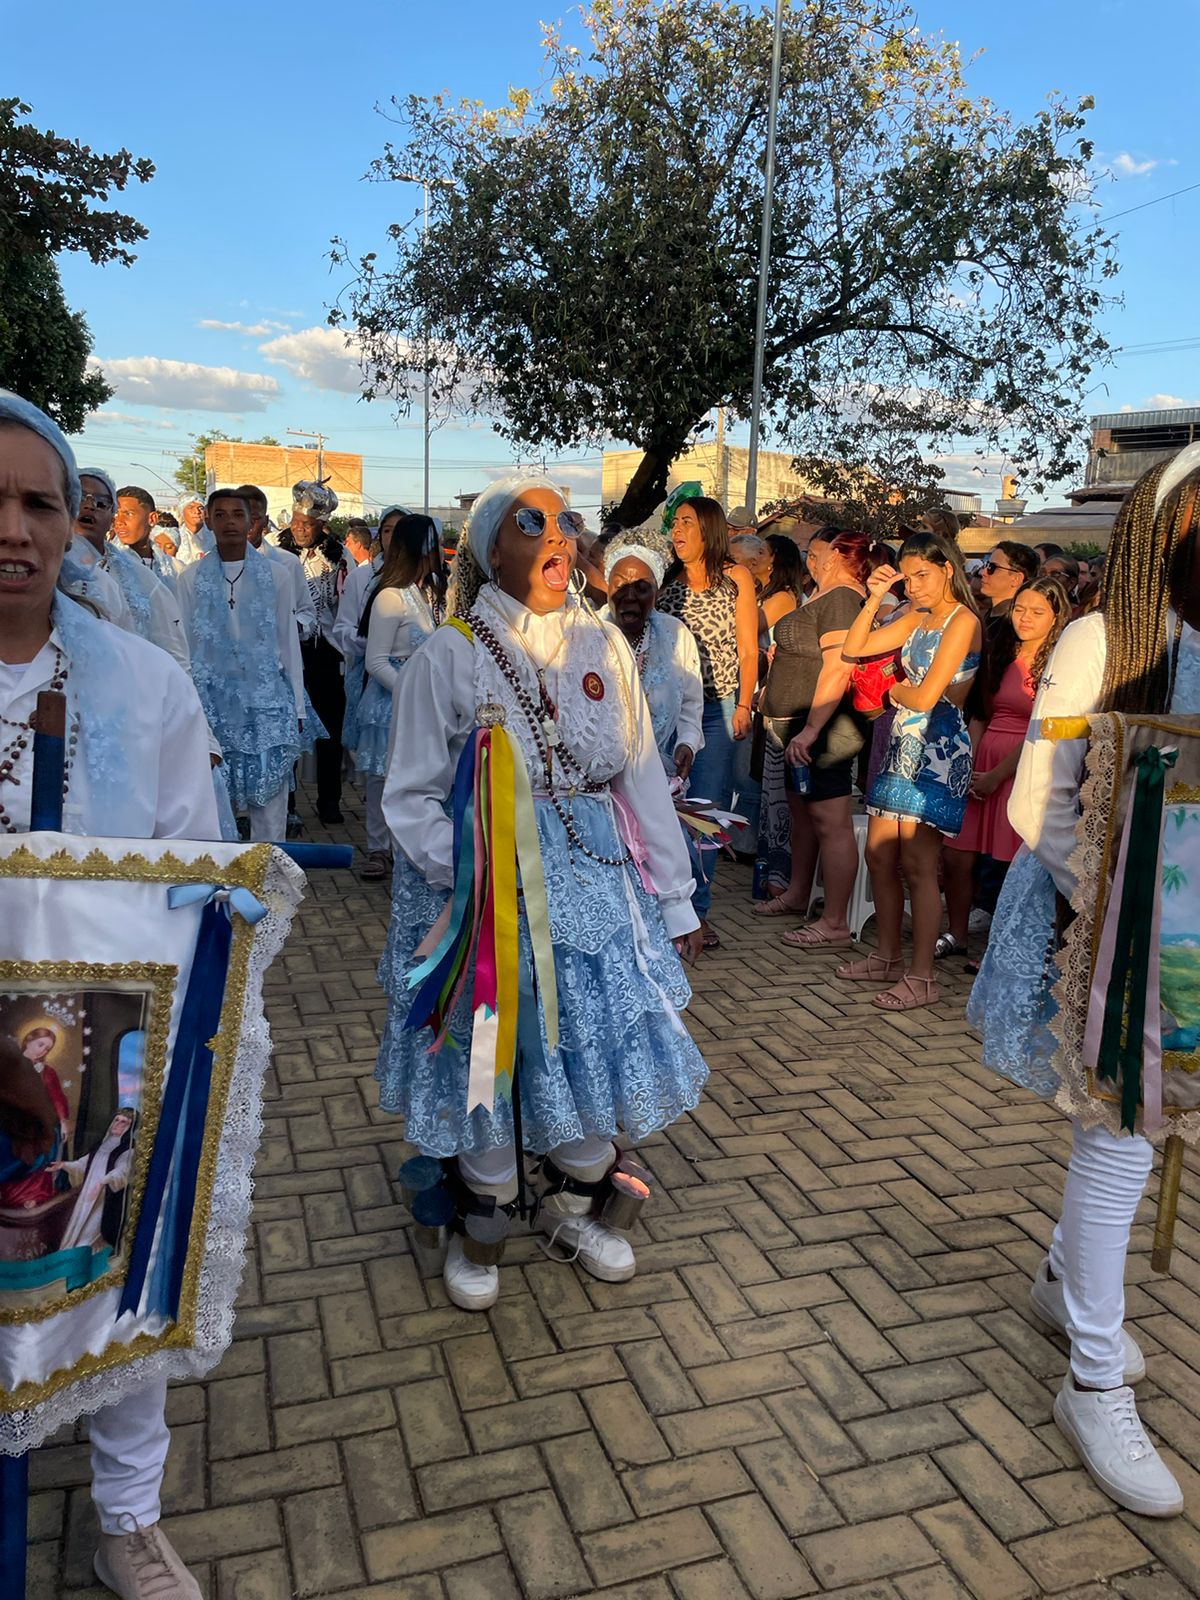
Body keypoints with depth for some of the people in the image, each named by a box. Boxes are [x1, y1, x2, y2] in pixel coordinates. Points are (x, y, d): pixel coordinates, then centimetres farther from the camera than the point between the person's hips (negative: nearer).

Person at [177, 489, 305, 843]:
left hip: (266, 701, 0)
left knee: (269, 797, -1)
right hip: (213, 703, 0)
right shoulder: (193, 577, 6)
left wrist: (297, 708, 6)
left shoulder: (273, 575, 6)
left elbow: (289, 642, 8)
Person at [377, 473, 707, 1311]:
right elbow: (413, 795, -6)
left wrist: (674, 895, 5)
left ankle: (573, 1205, 36)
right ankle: (477, 1224, 33)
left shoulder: (605, 646, 3)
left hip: (592, 877, 4)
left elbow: (643, 777, 5)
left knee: (599, 1044, 10)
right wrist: (467, 876, -21)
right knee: (485, 1056, 8)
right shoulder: (450, 654, -7)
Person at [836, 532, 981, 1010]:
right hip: (903, 745, 9)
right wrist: (874, 599, 3)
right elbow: (853, 648, 11)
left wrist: (894, 688, 4)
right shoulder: (916, 619, 14)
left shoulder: (962, 621, -10)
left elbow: (926, 696, -16)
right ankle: (888, 956, 24)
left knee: (918, 866, -6)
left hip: (938, 749, -9)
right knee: (879, 855, 10)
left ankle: (920, 976, 2)